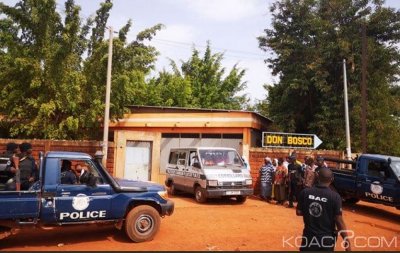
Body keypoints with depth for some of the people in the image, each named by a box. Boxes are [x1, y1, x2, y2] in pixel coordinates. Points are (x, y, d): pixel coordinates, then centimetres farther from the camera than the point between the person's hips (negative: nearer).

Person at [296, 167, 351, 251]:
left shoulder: (305, 192, -9)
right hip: (326, 239, -1)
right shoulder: (335, 197, -16)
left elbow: (299, 212, 0)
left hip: (309, 236, 1)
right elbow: (339, 221, -15)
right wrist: (347, 242, -6)